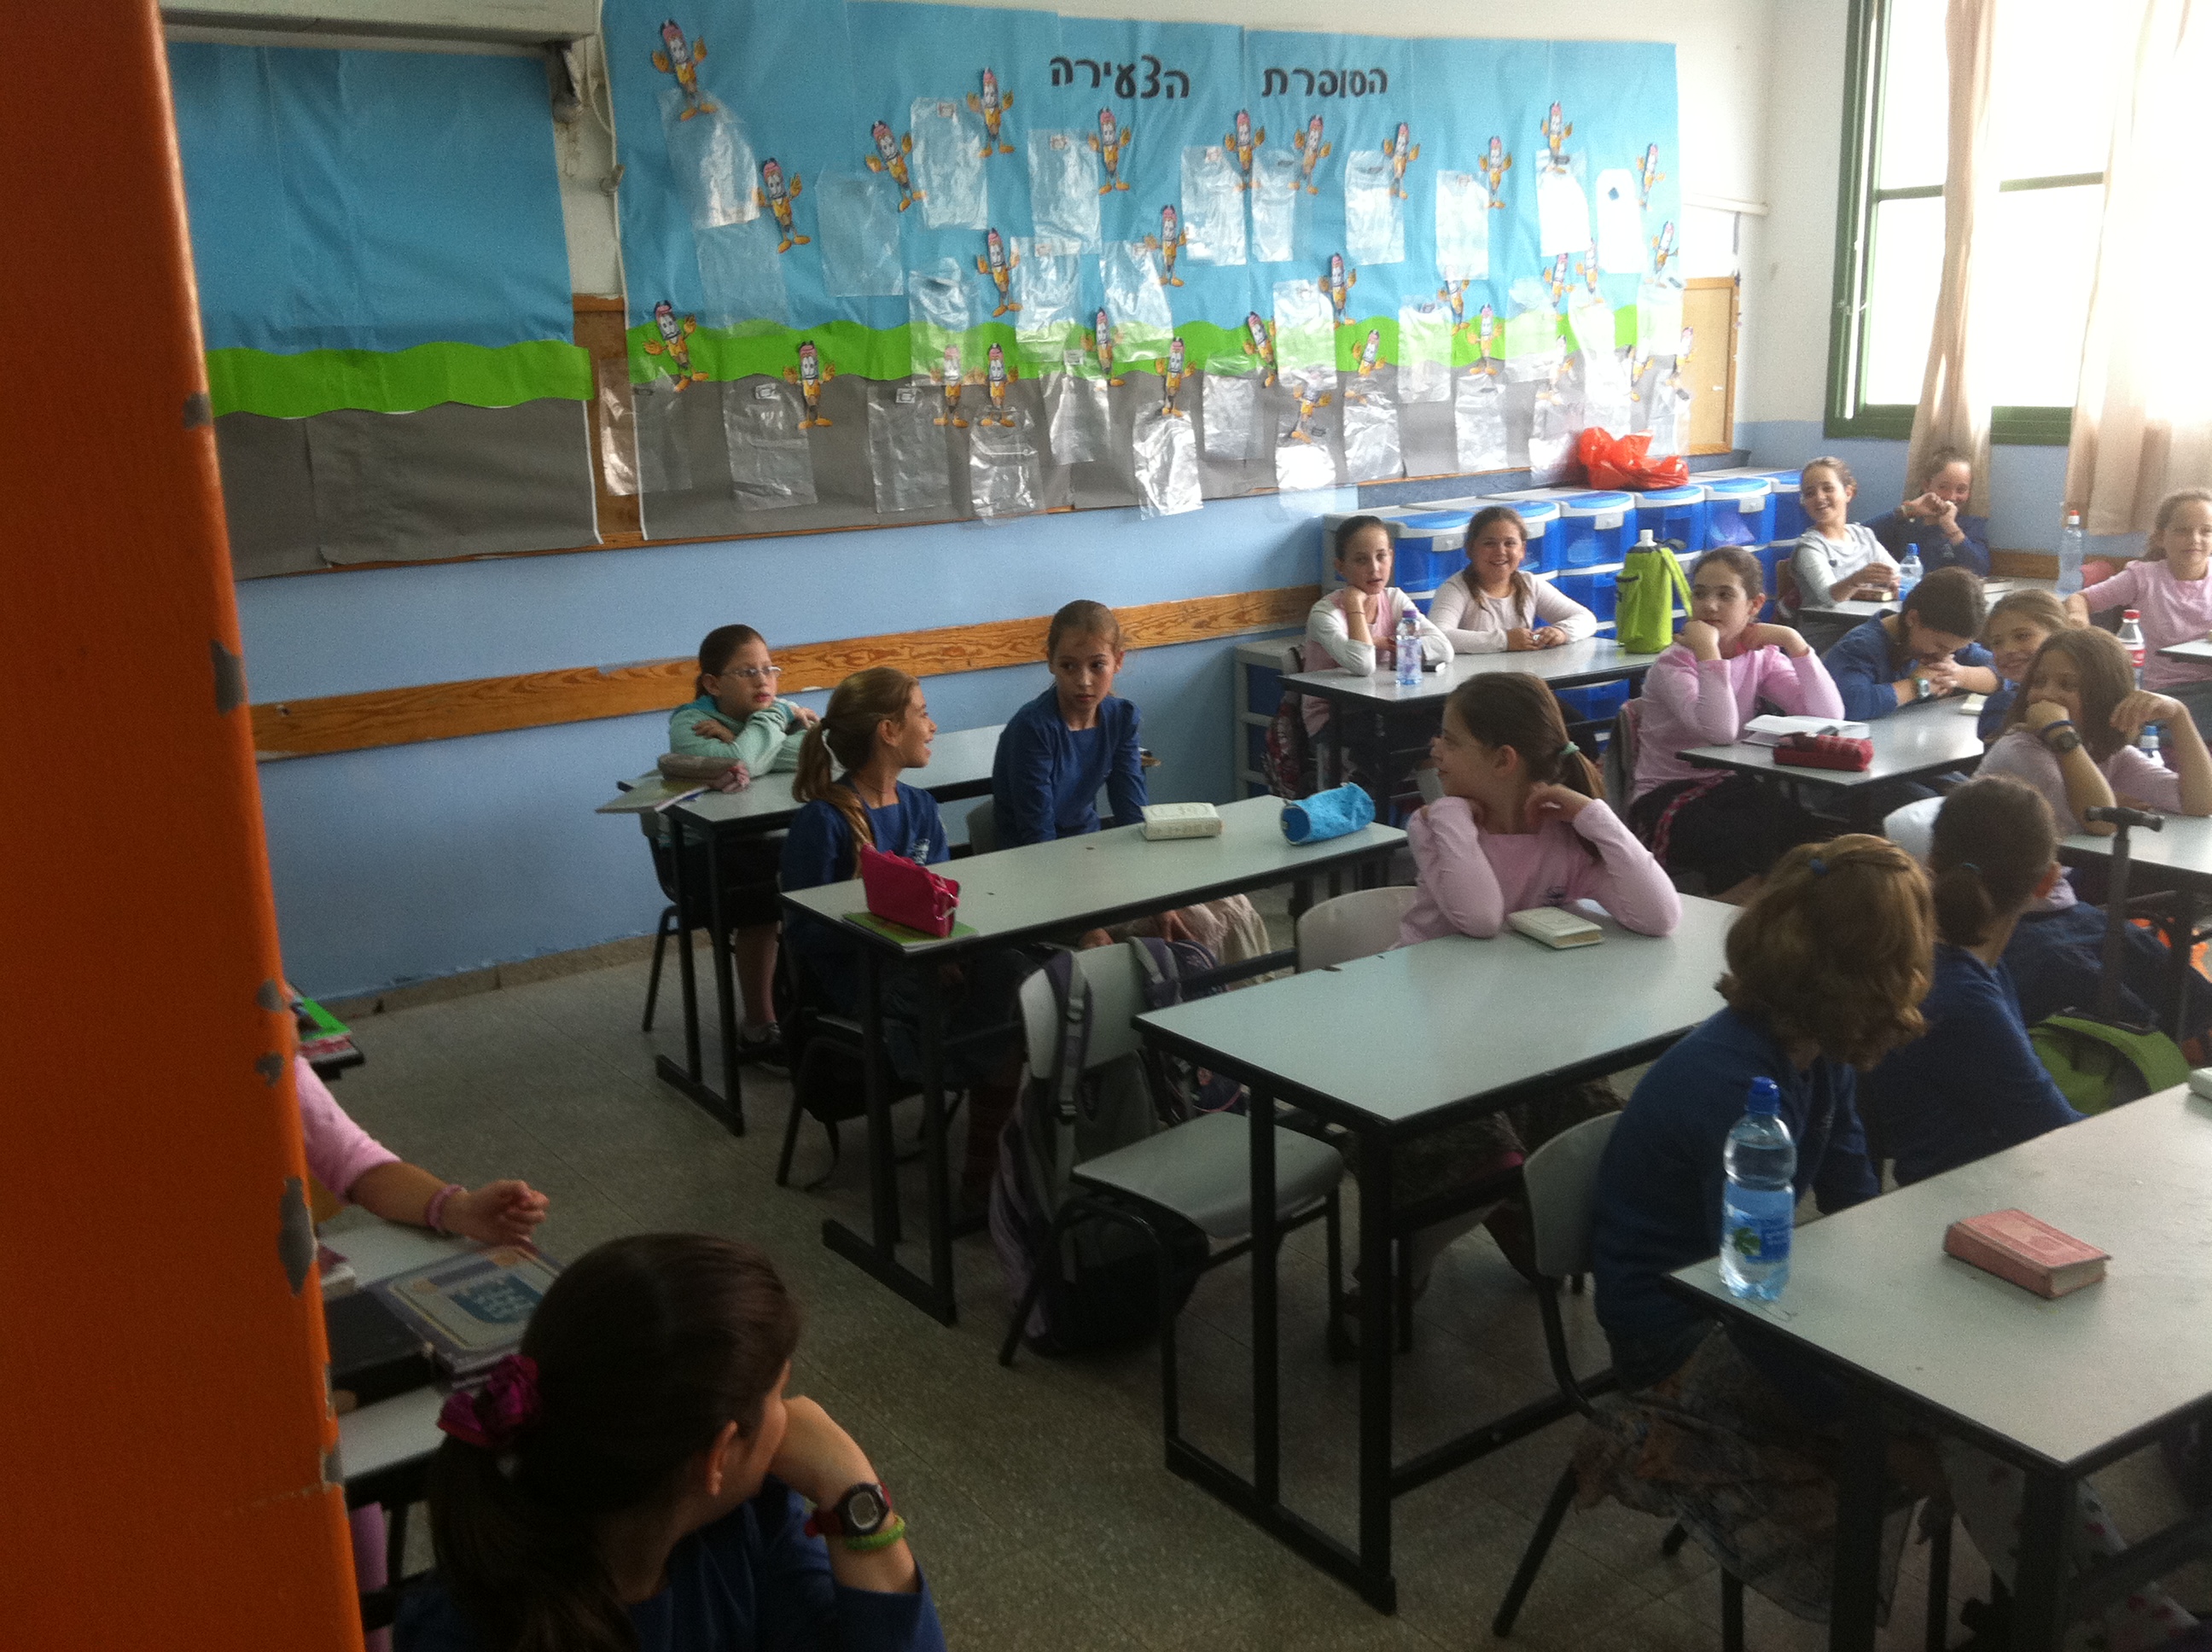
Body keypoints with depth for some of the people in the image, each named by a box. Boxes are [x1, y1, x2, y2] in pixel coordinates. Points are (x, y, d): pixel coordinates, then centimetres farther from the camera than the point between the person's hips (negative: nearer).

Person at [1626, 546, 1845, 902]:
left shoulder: (1761, 657, 6)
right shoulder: (1671, 665, -10)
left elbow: (1829, 715, -7)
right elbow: (1721, 731, -29)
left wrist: (1794, 642, -12)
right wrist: (1707, 649, -27)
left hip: (1730, 788, 5)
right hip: (1666, 802, -5)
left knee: (1811, 838, -24)